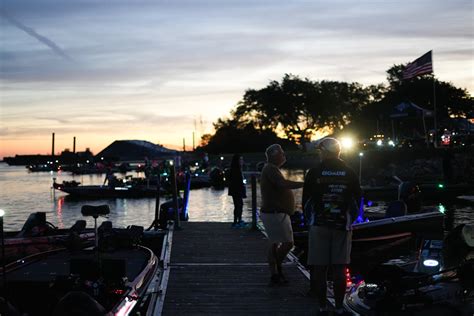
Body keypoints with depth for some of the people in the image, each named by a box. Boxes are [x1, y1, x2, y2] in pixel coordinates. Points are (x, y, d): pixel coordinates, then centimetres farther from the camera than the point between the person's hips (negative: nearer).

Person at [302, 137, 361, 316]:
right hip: (343, 225, 2)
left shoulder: (314, 173, -3)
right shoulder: (349, 173, 3)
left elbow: (306, 201, 1)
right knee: (339, 269, 5)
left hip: (319, 225, -2)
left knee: (319, 269, 4)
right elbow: (357, 200, 8)